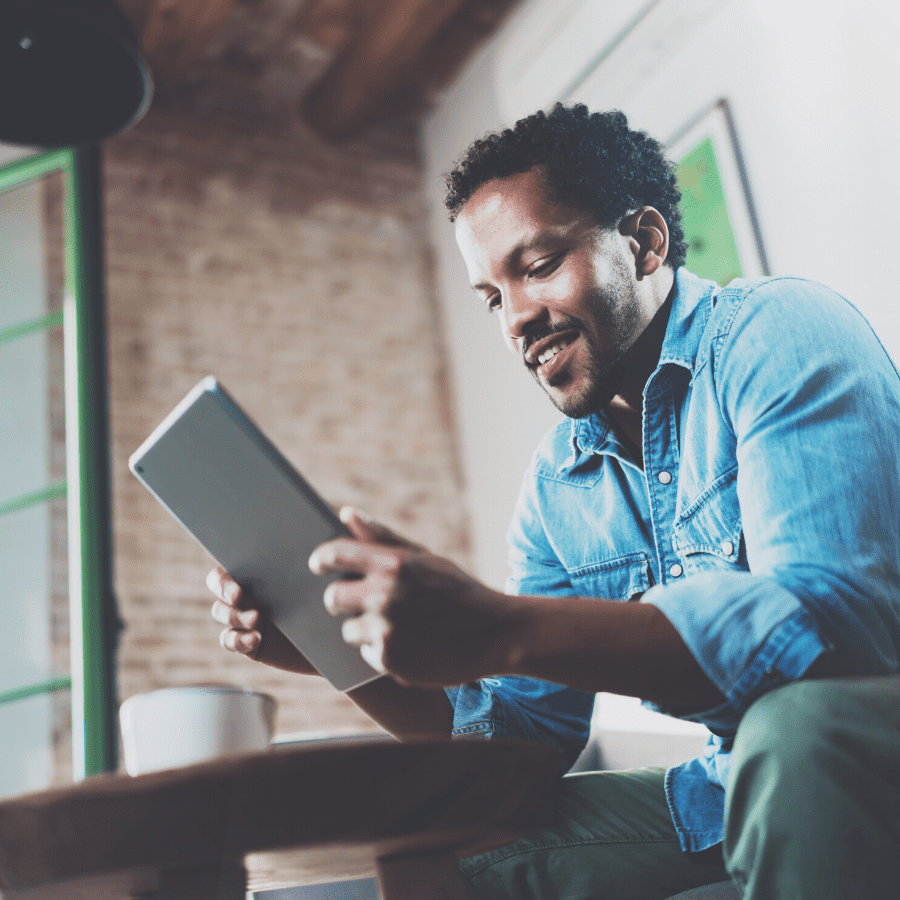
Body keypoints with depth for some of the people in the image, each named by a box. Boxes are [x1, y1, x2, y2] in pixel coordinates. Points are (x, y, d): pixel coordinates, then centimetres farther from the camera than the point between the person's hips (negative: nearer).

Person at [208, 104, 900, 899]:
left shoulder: (780, 336, -14)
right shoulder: (556, 483, 7)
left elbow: (834, 612, -30)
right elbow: (533, 727, 8)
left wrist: (496, 632, -39)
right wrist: (345, 653, -8)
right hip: (723, 788, 5)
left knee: (798, 724, -37)